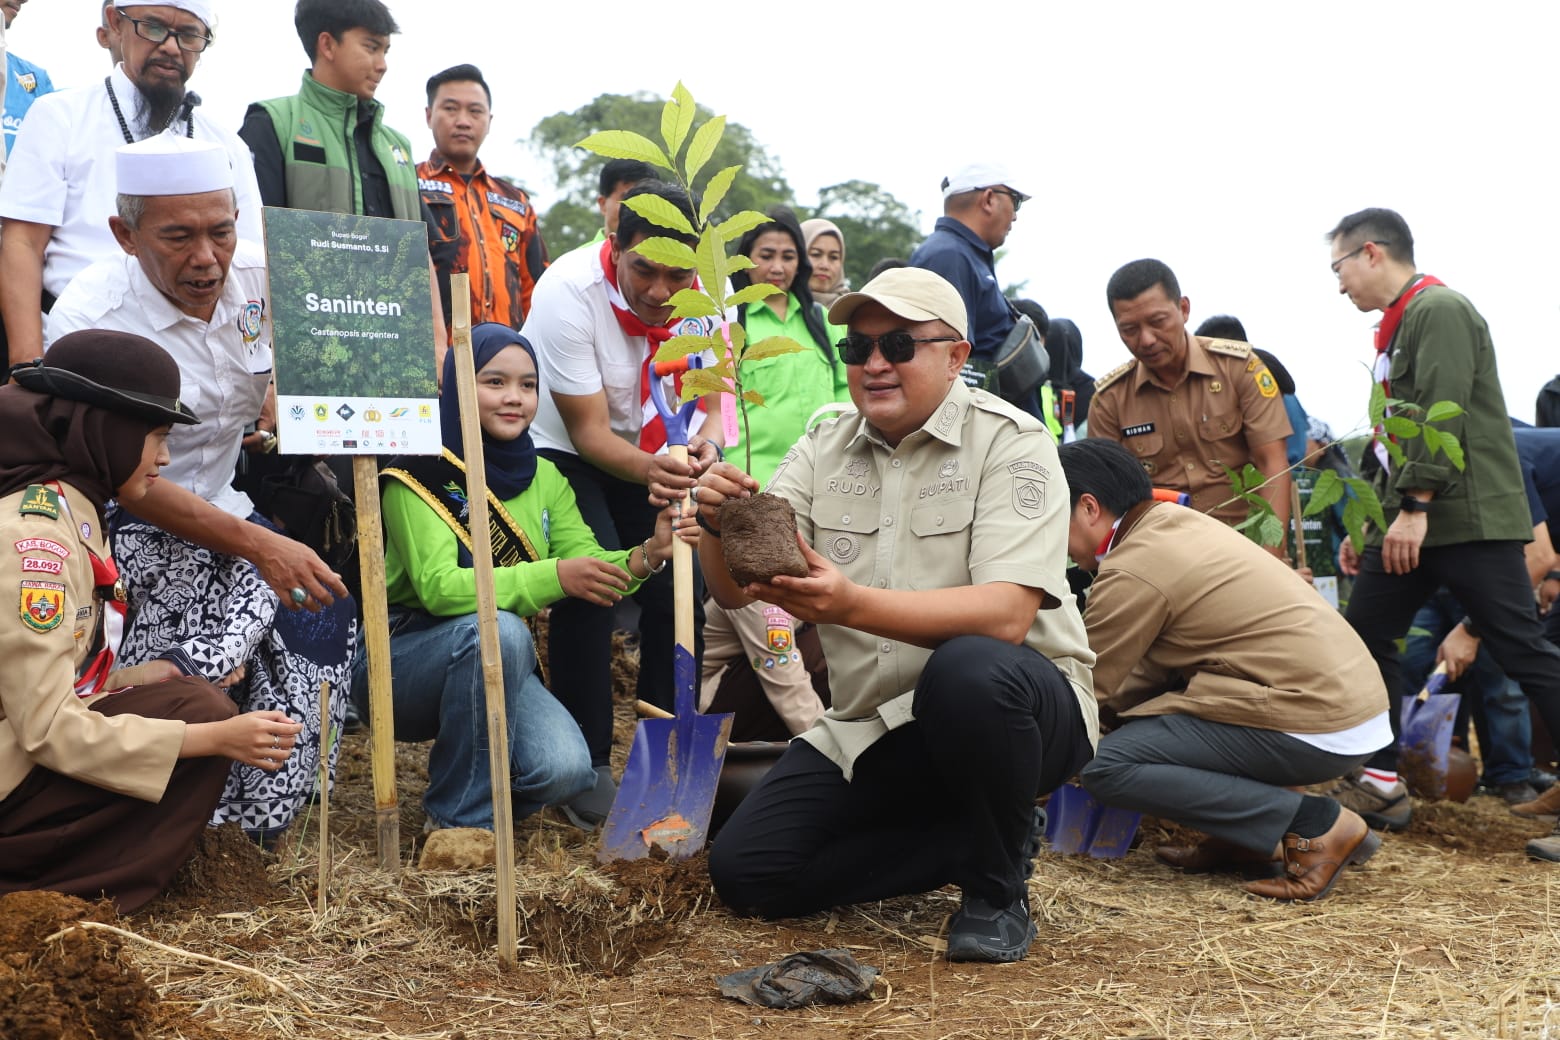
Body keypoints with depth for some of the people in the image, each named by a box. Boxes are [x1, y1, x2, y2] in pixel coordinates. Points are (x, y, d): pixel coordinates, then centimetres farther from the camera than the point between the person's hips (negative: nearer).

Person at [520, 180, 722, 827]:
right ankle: (589, 767, -11)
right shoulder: (569, 292, -29)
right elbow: (590, 432, -27)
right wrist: (649, 470, -47)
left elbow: (714, 394, -7)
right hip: (564, 450, -4)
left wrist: (706, 441, -30)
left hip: (656, 455, 4)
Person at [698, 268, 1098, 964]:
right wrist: (719, 524, -26)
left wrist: (852, 604, -42)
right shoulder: (822, 449, 4)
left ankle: (997, 886, -11)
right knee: (744, 873, -6)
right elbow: (735, 591, -3)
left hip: (1018, 704, -5)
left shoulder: (1009, 443, -12)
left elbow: (1005, 614, -28)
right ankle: (982, 833, 8)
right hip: (870, 730, 6)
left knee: (968, 668, -39)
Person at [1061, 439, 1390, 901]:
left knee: (1104, 765, -11)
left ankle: (1313, 825, -8)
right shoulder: (1179, 522, 12)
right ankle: (1249, 835, 11)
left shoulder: (1131, 572, -14)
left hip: (1317, 729, -10)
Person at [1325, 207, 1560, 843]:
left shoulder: (1440, 309, -8)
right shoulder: (1396, 327, 21)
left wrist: (1415, 506, -24)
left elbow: (1443, 413, -20)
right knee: (1365, 640, 7)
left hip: (1467, 520, -10)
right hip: (1409, 523, 10)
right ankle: (1380, 786, 14)